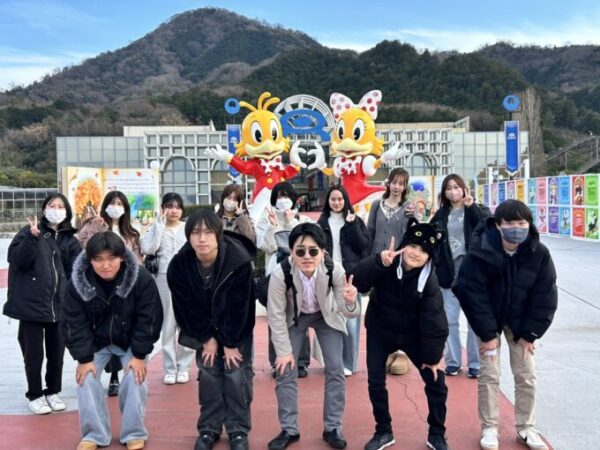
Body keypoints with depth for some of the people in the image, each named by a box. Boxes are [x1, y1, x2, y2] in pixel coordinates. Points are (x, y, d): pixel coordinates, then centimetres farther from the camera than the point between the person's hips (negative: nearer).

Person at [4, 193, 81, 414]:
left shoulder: (69, 239, 9)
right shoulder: (29, 231, -1)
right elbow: (17, 259, -13)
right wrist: (32, 237, -24)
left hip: (59, 305, 4)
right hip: (31, 303, -3)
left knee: (56, 351, 12)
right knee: (33, 353, 3)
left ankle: (53, 392, 28)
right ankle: (35, 395, 20)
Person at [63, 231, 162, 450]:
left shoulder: (141, 278, -27)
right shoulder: (78, 281, -20)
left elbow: (148, 318, -20)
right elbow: (75, 322, -13)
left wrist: (139, 354, -20)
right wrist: (84, 357, -17)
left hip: (130, 341, -2)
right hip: (95, 342, 2)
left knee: (135, 380, -13)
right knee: (86, 380, -9)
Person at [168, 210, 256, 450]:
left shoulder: (239, 261, -31)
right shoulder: (179, 265, -23)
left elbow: (238, 307, -23)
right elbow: (186, 307, -12)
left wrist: (231, 343, -17)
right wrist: (207, 338, -10)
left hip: (237, 326, -2)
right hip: (204, 327, 3)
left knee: (236, 373, -3)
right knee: (208, 373, 4)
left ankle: (238, 430, 10)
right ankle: (209, 428, 18)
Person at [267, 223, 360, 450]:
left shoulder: (335, 270, -34)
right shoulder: (280, 274, -35)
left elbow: (349, 312, -26)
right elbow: (276, 315, -20)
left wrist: (350, 303, -49)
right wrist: (284, 350, -15)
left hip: (326, 316, 1)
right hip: (294, 318, 0)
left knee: (335, 369, -4)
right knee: (285, 370, -5)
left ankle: (332, 428, 13)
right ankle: (289, 429, 13)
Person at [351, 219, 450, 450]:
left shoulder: (429, 281, -21)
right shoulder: (387, 263, -21)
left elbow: (433, 322, -17)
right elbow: (357, 280, -35)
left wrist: (433, 357, -13)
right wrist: (379, 262, -50)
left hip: (412, 335, 0)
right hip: (380, 331, 0)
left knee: (436, 383, -1)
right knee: (375, 382, 0)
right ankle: (383, 431, 22)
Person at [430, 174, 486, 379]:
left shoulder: (475, 211, 3)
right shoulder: (441, 215, 10)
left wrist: (471, 206, -21)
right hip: (449, 271, 3)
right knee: (449, 319, 6)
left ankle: (475, 363, 11)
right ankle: (453, 361, 18)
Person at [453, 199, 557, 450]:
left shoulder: (539, 254, -17)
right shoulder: (480, 252, -25)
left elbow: (545, 297, -9)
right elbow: (473, 294, -20)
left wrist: (530, 334, -9)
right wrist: (488, 334, -18)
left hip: (520, 321, 2)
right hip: (488, 319, -2)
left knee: (526, 375, 6)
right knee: (489, 375, -1)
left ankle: (526, 428, 24)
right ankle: (489, 429, 15)